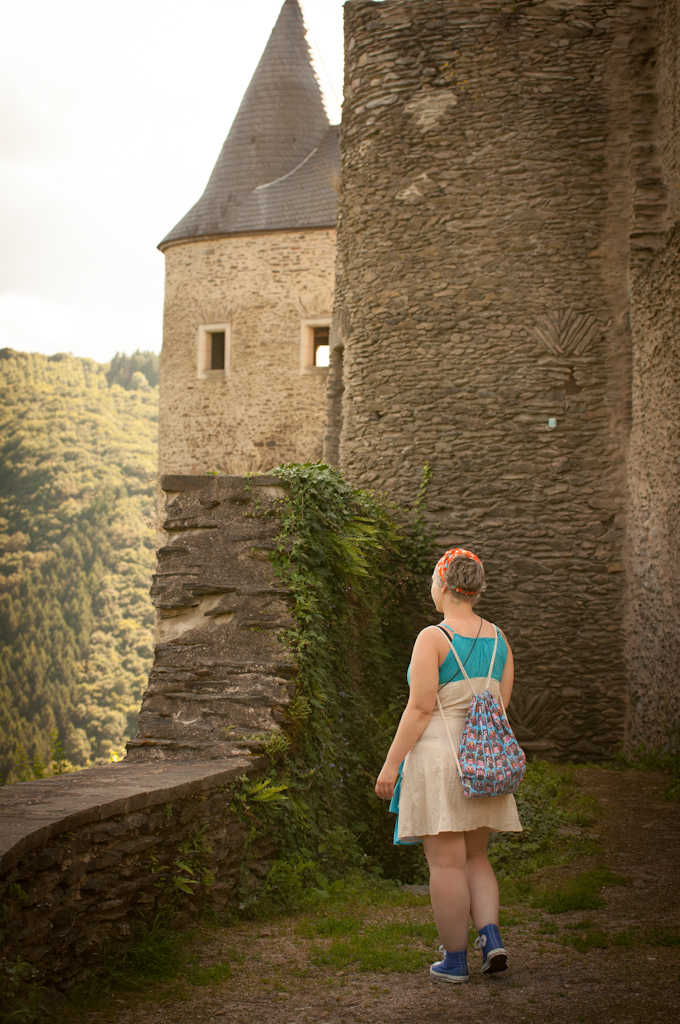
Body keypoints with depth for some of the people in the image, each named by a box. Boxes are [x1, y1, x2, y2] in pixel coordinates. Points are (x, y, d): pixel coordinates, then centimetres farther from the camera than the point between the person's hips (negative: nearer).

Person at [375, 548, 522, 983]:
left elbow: (420, 708, -15)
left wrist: (391, 763, -10)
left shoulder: (433, 639, -12)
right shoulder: (498, 639, 7)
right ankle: (492, 936, 0)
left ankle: (455, 959, 7)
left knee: (446, 862, 1)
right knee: (475, 856, 18)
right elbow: (502, 704, 9)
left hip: (437, 754, -6)